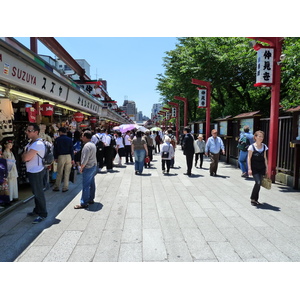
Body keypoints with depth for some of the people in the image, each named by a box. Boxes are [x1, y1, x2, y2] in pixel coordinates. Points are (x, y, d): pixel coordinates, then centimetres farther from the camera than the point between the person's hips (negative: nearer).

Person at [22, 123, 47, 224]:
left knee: (39, 193, 0)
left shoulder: (38, 144, -22)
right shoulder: (30, 143, 11)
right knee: (36, 192, 20)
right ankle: (37, 210, 35)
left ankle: (42, 214, 12)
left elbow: (26, 157, -27)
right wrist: (26, 154, -11)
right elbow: (23, 157, 11)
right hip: (31, 171, 10)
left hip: (36, 172, -10)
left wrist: (25, 154, -5)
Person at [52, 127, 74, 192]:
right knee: (67, 173, 6)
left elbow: (55, 149, -1)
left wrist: (55, 157, 8)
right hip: (68, 156, 1)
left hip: (61, 157, -1)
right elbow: (72, 150, -1)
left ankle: (56, 187, 17)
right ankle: (65, 187, 10)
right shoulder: (70, 139, -1)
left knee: (59, 173, 10)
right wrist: (72, 159, 2)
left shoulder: (57, 139, -3)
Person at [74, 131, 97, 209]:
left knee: (86, 185, -4)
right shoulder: (93, 144, 11)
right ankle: (91, 199, 26)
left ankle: (84, 203, 2)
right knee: (92, 184, 16)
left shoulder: (87, 146, -19)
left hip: (88, 167, -10)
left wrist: (81, 168, -11)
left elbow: (85, 159, -23)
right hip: (94, 166, 10)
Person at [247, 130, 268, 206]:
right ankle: (253, 198, 5)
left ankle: (255, 199, 19)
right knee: (258, 182, -13)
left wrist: (266, 168, 9)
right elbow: (249, 158, -8)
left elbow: (265, 158, 12)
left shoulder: (264, 146, 7)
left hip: (261, 168, 5)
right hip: (254, 168, -5)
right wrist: (249, 168, -13)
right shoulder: (252, 146, -7)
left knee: (259, 184, 6)